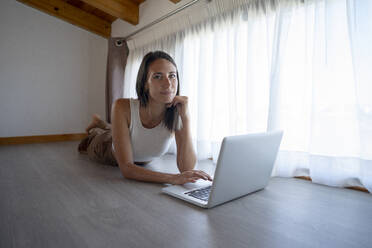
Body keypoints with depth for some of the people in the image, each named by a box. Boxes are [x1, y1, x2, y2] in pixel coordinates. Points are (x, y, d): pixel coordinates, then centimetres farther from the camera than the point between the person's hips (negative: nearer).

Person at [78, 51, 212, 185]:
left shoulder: (177, 114, -34)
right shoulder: (123, 107, -40)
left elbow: (187, 169, -39)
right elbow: (126, 168, -41)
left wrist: (186, 118, -47)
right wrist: (173, 178, -56)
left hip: (143, 162, 3)